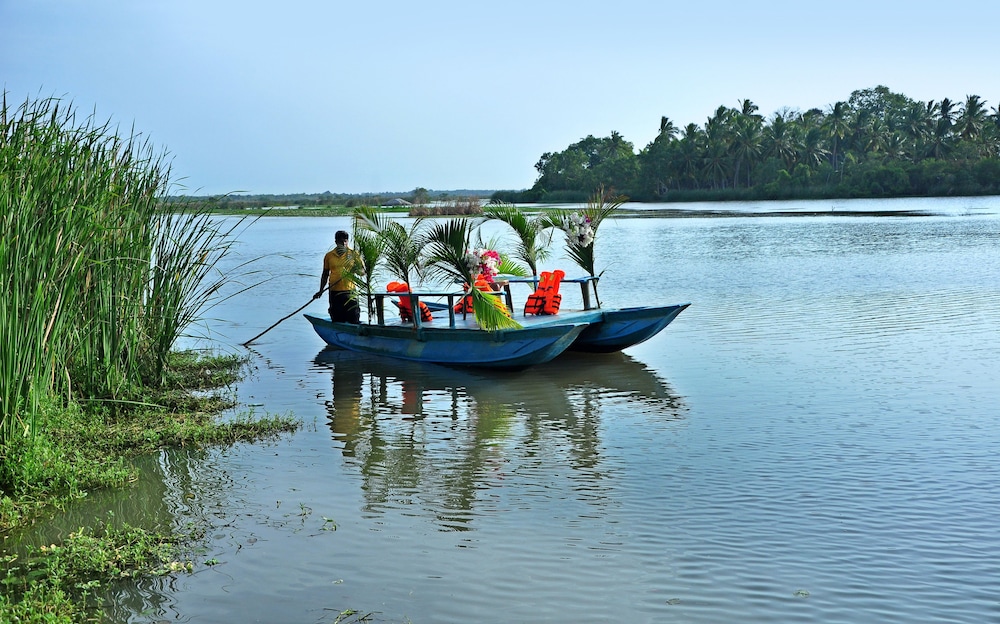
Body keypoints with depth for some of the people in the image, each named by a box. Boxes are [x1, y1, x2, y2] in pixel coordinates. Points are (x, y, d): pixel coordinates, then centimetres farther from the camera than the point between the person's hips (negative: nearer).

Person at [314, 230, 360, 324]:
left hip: (349, 291, -1)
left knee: (354, 319, -5)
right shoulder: (329, 256, 8)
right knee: (337, 321, 5)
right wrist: (321, 291, 10)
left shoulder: (353, 254, 4)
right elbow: (325, 275, 15)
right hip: (334, 292, 1)